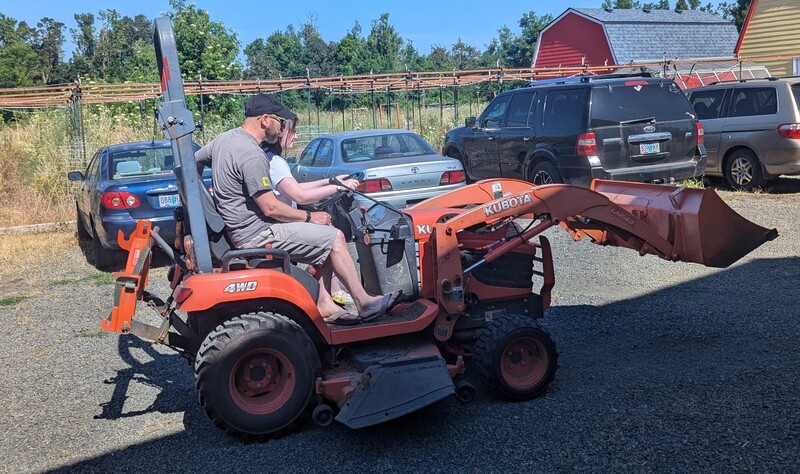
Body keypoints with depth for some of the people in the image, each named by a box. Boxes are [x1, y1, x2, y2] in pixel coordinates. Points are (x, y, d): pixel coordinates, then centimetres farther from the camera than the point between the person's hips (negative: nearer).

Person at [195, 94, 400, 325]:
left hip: (240, 228, 10)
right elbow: (271, 208, -22)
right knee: (334, 238, -9)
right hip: (256, 234, -10)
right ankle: (365, 304, 0)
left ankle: (325, 305, 8)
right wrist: (309, 217, -8)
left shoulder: (224, 138, 7)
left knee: (324, 239, 13)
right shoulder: (251, 155, -22)